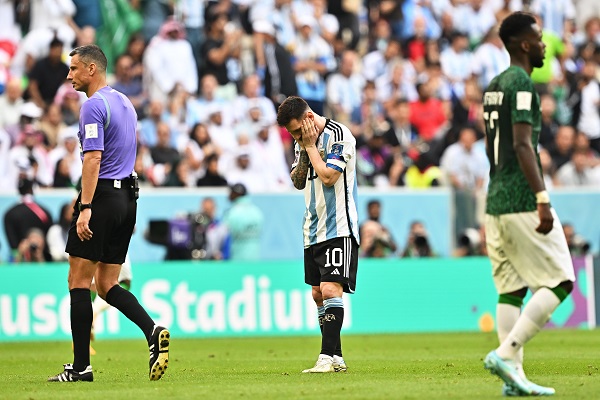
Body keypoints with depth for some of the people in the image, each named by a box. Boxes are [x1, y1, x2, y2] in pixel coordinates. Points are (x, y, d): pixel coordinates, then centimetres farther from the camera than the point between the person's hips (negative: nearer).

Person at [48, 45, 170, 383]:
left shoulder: (94, 106, -12)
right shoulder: (124, 102, 17)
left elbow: (94, 158, -20)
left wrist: (85, 208, -23)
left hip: (103, 195, -9)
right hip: (128, 196, 9)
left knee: (79, 281, -2)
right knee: (107, 285, 11)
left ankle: (81, 366, -3)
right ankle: (153, 331, -11)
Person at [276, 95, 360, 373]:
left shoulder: (338, 136, -13)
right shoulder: (303, 140, 12)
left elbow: (328, 176, -20)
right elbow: (298, 182, 14)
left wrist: (311, 147, -10)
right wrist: (304, 151, 0)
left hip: (338, 228, -9)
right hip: (313, 230, 9)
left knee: (330, 290, -17)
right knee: (318, 294, 9)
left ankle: (327, 358, -22)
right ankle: (336, 358, 14)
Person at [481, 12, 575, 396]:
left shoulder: (494, 86, 17)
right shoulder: (522, 83, -11)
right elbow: (522, 145, -20)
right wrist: (543, 199, -23)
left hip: (495, 202, 9)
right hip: (522, 202, -9)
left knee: (511, 289, 7)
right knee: (559, 281, -4)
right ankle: (506, 354, -12)